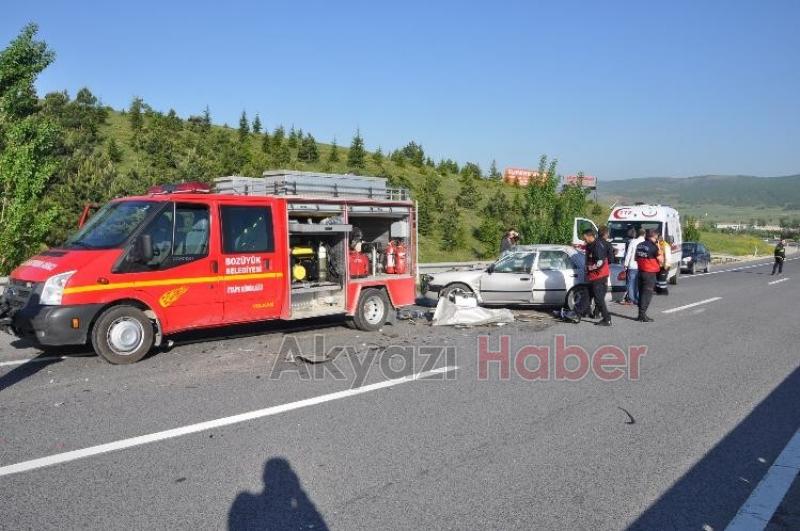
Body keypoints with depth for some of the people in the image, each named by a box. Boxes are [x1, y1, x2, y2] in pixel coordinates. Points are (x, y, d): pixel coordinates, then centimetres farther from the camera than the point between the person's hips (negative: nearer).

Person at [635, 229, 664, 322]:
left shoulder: (639, 245, 7)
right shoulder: (653, 247, -14)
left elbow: (636, 258, 18)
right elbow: (661, 260, -10)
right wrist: (659, 249, -3)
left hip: (641, 271, 7)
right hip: (650, 273, -7)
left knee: (641, 292, 13)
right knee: (647, 293, -3)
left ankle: (641, 314, 18)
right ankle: (643, 315, -5)